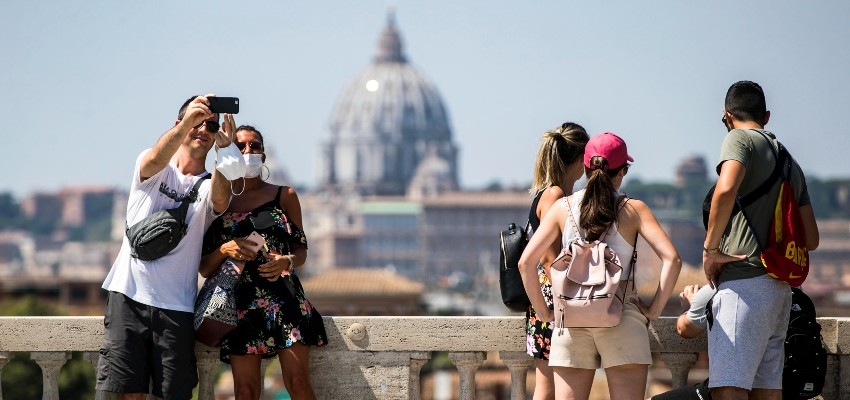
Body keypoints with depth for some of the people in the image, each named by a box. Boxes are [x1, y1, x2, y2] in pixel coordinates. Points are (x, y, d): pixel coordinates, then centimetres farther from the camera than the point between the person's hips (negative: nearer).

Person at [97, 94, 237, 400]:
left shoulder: (210, 185, 9)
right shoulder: (153, 171, 7)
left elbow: (220, 200, -16)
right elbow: (155, 160, -18)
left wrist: (223, 151, -34)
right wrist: (187, 123, -38)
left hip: (176, 305, 1)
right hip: (129, 294, -1)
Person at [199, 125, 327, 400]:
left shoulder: (284, 196, 10)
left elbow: (301, 251, 11)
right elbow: (204, 268, 9)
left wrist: (287, 261, -11)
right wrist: (224, 250, -12)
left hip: (284, 297, 0)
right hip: (241, 303, 0)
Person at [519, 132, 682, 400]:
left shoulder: (563, 208, 5)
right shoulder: (633, 209, -1)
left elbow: (526, 262, -1)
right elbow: (671, 259, -11)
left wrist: (544, 312, 7)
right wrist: (654, 310, -3)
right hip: (621, 318, -2)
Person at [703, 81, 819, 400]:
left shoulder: (739, 138, -1)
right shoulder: (790, 163, 23)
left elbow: (726, 190, -21)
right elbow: (811, 239, 22)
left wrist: (710, 248, -12)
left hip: (744, 281, -8)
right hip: (780, 288, 8)